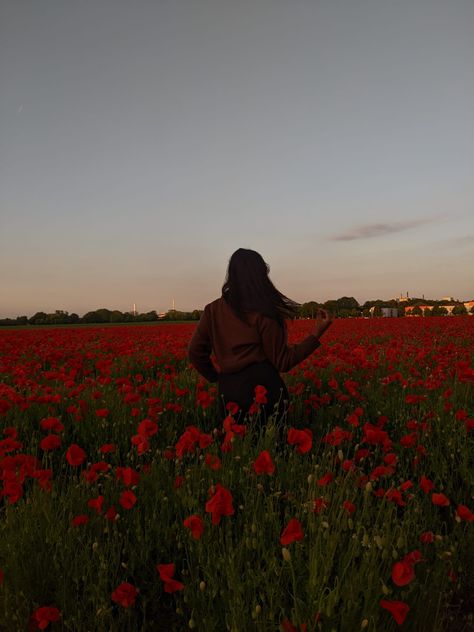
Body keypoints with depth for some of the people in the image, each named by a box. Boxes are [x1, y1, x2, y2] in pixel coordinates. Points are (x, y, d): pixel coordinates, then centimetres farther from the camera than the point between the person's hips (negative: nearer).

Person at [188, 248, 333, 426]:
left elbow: (195, 351, 4)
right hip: (263, 388, -3)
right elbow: (283, 362, -5)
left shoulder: (213, 310, 3)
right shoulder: (263, 313, -9)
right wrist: (316, 333, -5)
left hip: (229, 391, 4)